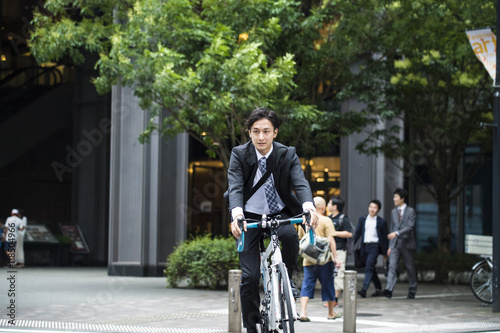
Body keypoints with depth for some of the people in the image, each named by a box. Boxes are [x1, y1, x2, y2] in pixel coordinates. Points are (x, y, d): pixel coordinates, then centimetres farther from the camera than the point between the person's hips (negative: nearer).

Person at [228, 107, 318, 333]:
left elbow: (300, 183, -23)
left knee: (290, 235, -33)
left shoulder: (287, 154, -10)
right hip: (250, 217, -1)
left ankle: (286, 280, -6)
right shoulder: (239, 154, -12)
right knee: (249, 276, -10)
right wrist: (237, 214, -45)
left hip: (280, 214, 1)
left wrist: (308, 207, -45)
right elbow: (235, 187, -24)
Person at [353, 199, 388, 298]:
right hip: (365, 246, 5)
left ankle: (364, 289, -24)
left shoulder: (381, 221, 3)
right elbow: (357, 233, 11)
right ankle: (378, 289, 23)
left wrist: (386, 252, 4)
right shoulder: (362, 219, 12)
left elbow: (385, 237, 5)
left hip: (374, 246, -5)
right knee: (371, 269, 11)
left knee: (369, 267, -16)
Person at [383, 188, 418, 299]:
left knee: (410, 268, 5)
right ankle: (389, 290, -22)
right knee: (392, 266, -11)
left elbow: (410, 227, -15)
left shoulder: (410, 211, -3)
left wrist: (397, 233, -27)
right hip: (395, 244, 4)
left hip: (406, 244, -4)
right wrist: (390, 246, 15)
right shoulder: (394, 212, 14)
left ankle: (412, 291, 19)